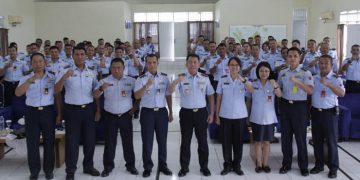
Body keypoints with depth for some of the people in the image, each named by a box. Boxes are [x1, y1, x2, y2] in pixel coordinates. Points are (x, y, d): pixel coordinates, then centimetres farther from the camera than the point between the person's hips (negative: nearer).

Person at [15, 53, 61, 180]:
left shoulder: (52, 78, 4)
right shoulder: (26, 79, 3)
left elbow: (58, 96, 8)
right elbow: (18, 93, -12)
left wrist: (59, 114, 4)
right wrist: (29, 80, -24)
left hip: (48, 112, 0)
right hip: (32, 112, 0)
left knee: (49, 142, 7)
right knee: (32, 143, 5)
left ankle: (48, 169, 21)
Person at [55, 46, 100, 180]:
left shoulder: (91, 73, 8)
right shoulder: (66, 72, -3)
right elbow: (57, 91, -11)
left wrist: (98, 110, 8)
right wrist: (64, 76, -26)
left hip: (89, 109, 3)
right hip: (72, 110, -3)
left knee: (89, 139, 11)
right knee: (72, 140, 3)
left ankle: (88, 166, 28)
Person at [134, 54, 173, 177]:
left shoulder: (164, 77, 4)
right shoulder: (141, 79, -4)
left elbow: (168, 95, 9)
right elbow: (137, 96, -17)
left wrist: (170, 112, 8)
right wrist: (147, 85, -31)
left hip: (162, 112, 2)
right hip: (147, 112, -2)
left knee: (162, 140, 10)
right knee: (147, 141, 4)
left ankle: (163, 165, 23)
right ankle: (147, 167, 16)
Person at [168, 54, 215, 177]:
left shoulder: (205, 78, 1)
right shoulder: (181, 78, -3)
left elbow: (210, 96, 7)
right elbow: (170, 91, -16)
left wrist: (211, 113, 2)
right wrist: (176, 81, -37)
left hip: (201, 112, 1)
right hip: (186, 113, -1)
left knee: (202, 141, 10)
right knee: (185, 142, 8)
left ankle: (204, 167, 24)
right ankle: (184, 167, 20)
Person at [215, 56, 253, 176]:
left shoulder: (244, 80, 0)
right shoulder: (223, 80, 0)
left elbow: (252, 91, -21)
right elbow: (218, 98, 3)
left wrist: (242, 79, -36)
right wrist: (217, 115, 1)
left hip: (240, 116, 0)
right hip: (225, 116, 0)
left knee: (238, 141, 7)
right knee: (226, 141, 5)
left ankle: (237, 165, 19)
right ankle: (227, 165, 17)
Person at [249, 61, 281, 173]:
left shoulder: (273, 84, -4)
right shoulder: (253, 84, -2)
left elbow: (279, 95, -24)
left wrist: (275, 86, -42)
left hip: (269, 118, 0)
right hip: (256, 118, 0)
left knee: (266, 142, 9)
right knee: (258, 142, 6)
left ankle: (265, 164, 18)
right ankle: (259, 164, 14)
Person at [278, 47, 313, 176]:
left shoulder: (305, 73, -7)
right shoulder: (282, 73, 6)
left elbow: (310, 91, -20)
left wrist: (297, 82, -31)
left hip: (299, 106, -4)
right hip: (285, 105, 4)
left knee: (300, 137, 2)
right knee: (285, 136, 9)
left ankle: (303, 166, 15)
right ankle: (286, 164, 22)